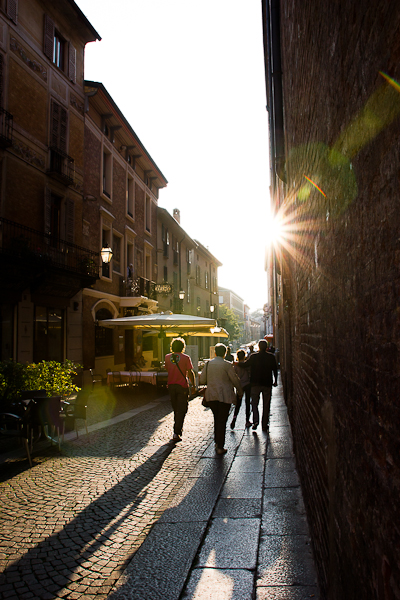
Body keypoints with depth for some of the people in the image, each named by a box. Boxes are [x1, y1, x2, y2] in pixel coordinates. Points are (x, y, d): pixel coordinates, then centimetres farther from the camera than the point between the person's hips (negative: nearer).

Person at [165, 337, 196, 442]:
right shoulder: (186, 358, -9)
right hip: (182, 386, -4)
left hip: (171, 385, 4)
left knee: (176, 409, 20)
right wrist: (193, 385, -1)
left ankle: (178, 429, 32)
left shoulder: (167, 357, 1)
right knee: (182, 410, 0)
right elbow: (190, 373, -10)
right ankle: (176, 433, -8)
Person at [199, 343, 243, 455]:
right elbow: (235, 380, -4)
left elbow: (202, 380, 7)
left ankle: (217, 442, 23)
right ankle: (220, 447, 5)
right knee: (222, 421, 2)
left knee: (217, 419, 19)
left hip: (211, 396, 4)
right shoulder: (227, 365, -10)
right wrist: (240, 392, 11)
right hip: (224, 396, -4)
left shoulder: (208, 364, 2)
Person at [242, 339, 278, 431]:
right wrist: (275, 381, 17)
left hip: (255, 383, -1)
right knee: (266, 405, 10)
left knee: (254, 403, 10)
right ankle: (264, 425, 13)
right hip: (267, 384, 1)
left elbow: (245, 365, 0)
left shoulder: (253, 356, -7)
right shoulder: (271, 357, -2)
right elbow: (275, 370, 5)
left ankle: (256, 420, -10)